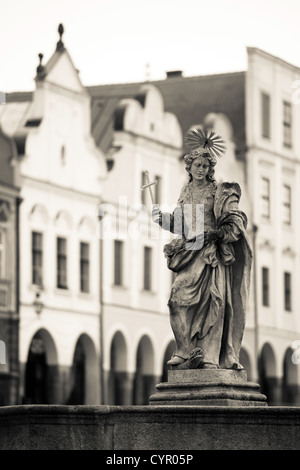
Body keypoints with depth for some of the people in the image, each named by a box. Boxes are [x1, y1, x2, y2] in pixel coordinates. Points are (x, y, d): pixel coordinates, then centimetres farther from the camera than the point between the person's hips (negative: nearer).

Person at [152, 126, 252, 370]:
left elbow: (235, 222, -4)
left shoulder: (219, 191, 1)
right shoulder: (186, 191, 17)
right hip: (189, 253, 5)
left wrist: (214, 234, -16)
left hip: (212, 253, -5)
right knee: (180, 299, -9)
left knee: (212, 300, -11)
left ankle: (210, 357, -12)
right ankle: (187, 352, -6)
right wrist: (163, 218, 5)